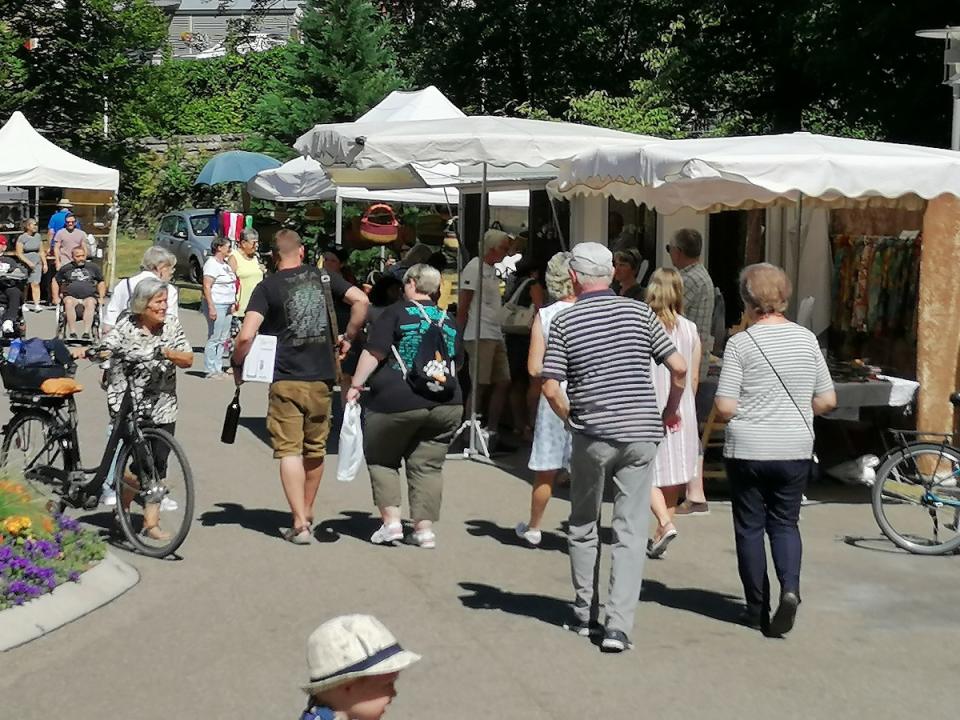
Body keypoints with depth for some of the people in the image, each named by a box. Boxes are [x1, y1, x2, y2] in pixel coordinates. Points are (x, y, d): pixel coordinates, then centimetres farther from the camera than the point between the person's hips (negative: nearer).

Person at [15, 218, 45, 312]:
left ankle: (36, 305, -18)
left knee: (36, 284, -10)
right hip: (25, 264, -3)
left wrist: (45, 263, 11)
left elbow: (41, 251, 15)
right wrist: (29, 262, -15)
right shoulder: (22, 238, -6)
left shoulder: (38, 236, 9)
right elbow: (19, 253, -8)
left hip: (37, 263, 3)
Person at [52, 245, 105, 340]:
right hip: (71, 297, 0)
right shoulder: (66, 268, 19)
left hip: (89, 297, 0)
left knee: (90, 302, -37)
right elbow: (55, 282, 26)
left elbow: (101, 283, 27)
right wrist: (56, 298, 13)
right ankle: (72, 333, -42)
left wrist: (101, 298, 12)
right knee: (69, 302, -37)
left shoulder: (93, 267, 20)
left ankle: (86, 333, -46)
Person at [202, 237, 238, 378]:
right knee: (214, 339, -7)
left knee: (223, 339, 10)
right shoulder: (212, 264, -12)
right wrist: (211, 307, -23)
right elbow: (207, 287, -18)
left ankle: (218, 369, 15)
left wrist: (233, 303, 20)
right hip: (216, 305, -9)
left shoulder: (225, 264, 17)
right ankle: (210, 371, -4)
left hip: (227, 306, 9)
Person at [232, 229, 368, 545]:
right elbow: (360, 300, -3)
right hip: (322, 378, 3)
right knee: (315, 448, 17)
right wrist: (348, 338, 9)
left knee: (290, 450, 0)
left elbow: (246, 335, -14)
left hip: (286, 380, -3)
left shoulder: (267, 287, -3)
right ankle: (307, 514, 30)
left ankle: (299, 523, -8)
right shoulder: (323, 277, 6)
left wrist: (238, 366, 3)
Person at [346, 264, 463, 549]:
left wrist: (356, 385, -7)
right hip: (446, 404, 4)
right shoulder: (449, 321, 13)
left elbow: (374, 353, -9)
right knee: (428, 465, 10)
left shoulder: (397, 313, -2)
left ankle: (391, 519, 3)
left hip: (398, 402, -4)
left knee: (381, 459, 13)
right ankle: (424, 528, 4)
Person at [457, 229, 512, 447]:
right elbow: (462, 305, -11)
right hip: (479, 336, -9)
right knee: (480, 386, -8)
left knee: (503, 382, 8)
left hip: (496, 336, 9)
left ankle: (491, 432, 14)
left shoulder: (492, 269, 19)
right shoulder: (475, 268, -9)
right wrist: (459, 336, -14)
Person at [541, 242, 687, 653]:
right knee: (631, 532, 2)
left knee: (583, 528, 17)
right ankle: (618, 626, -5)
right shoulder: (639, 312, 2)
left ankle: (585, 615, 24)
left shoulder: (564, 322, -3)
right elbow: (679, 369, 0)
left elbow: (551, 387, -8)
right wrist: (671, 411, 15)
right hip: (641, 433, 1)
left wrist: (571, 418, 9)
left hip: (592, 435, -1)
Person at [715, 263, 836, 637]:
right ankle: (790, 587, -8)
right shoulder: (806, 339, 0)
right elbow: (827, 401, 4)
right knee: (785, 523, 15)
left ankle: (757, 609, 14)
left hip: (747, 451, -3)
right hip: (795, 451, 3)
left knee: (749, 527, 10)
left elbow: (725, 407, -13)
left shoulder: (740, 343, -11)